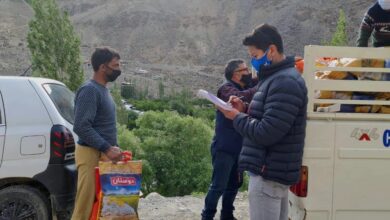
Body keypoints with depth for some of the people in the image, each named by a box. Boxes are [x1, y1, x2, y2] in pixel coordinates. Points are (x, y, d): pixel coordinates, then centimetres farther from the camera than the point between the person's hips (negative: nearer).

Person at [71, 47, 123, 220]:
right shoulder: (89, 90, -13)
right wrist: (107, 148, -22)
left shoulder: (103, 89, 16)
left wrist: (114, 148, 16)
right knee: (86, 203, -7)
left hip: (104, 153, 9)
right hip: (91, 154, -9)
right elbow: (81, 126, -21)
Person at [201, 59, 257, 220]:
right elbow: (240, 97, -35)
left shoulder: (245, 88, 15)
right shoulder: (227, 88, -13)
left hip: (238, 147, 9)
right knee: (219, 186, -6)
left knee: (234, 184, 15)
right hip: (224, 147, -8)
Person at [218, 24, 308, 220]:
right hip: (274, 170, 11)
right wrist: (245, 109, 5)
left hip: (268, 173, -11)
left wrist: (236, 117, -10)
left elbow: (266, 133, -25)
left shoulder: (285, 83, -19)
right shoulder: (276, 78, 15)